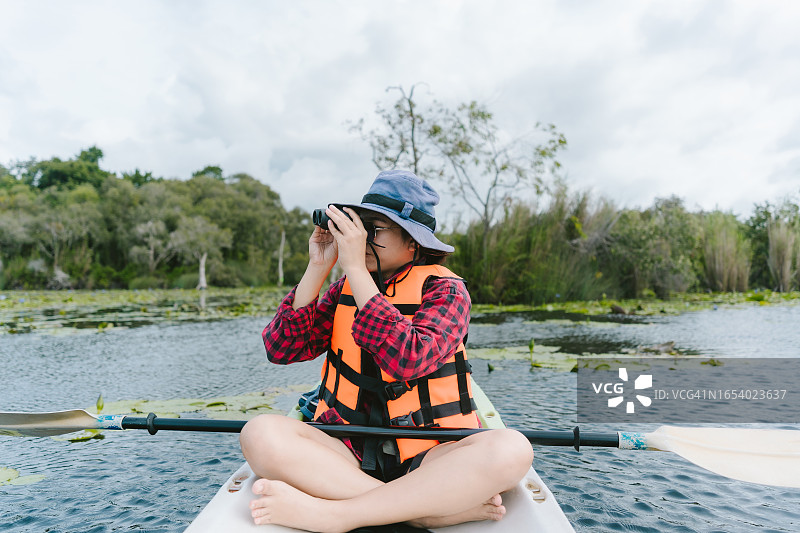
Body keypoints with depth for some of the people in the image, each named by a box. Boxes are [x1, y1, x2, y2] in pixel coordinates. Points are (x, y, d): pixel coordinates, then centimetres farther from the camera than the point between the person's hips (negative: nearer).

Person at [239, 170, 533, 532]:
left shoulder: (445, 290, -3)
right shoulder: (345, 288, 9)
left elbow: (408, 360, -24)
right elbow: (281, 349, -2)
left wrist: (356, 268, -20)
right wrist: (317, 268, -7)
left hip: (425, 461, -2)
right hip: (348, 453, 3)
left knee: (510, 450, -31)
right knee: (260, 434, -25)